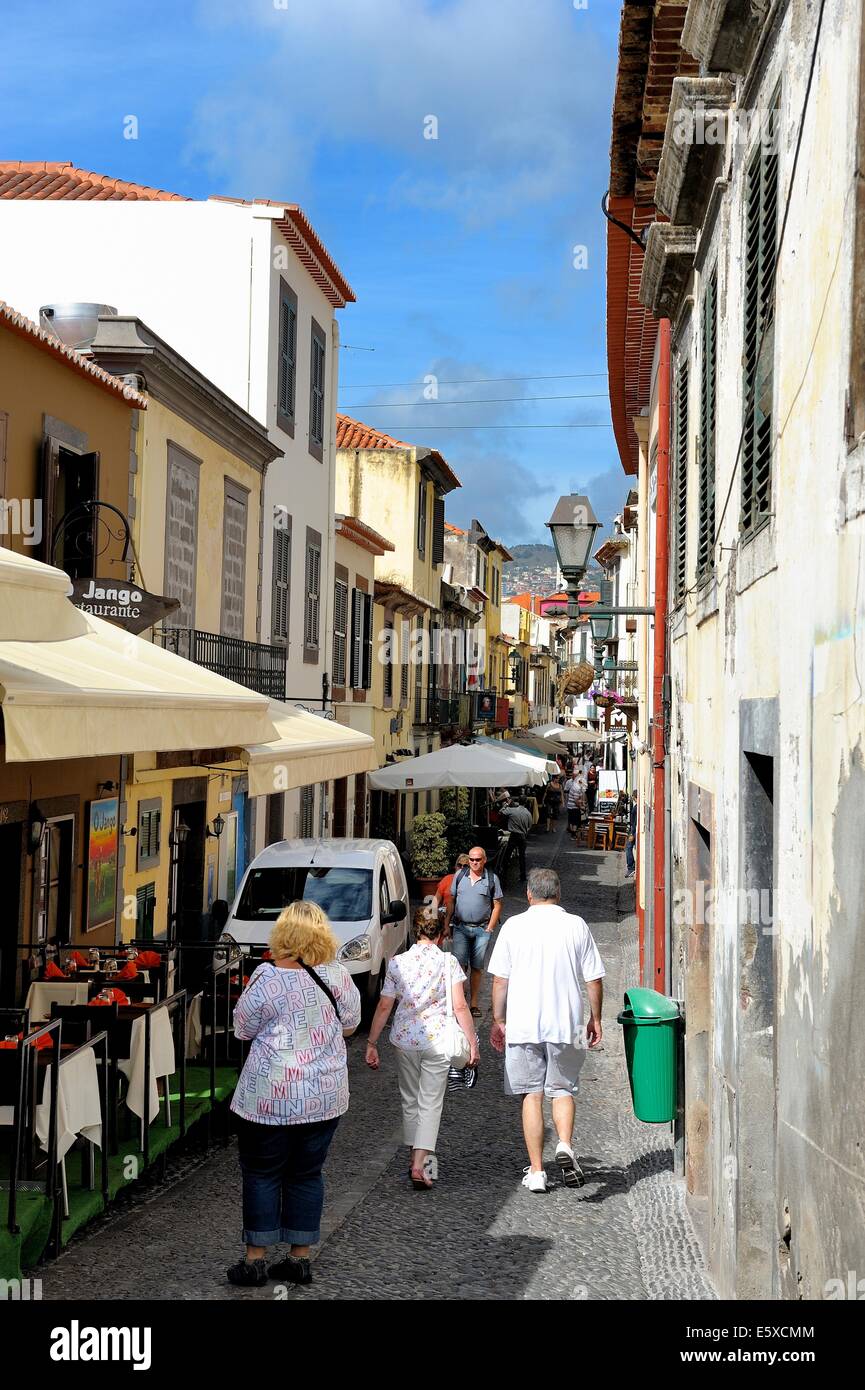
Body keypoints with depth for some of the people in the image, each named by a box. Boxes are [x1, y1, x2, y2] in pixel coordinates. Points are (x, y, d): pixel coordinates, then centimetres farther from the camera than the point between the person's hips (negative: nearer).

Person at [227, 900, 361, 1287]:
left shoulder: (267, 978, -15)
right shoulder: (338, 976, -4)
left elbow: (243, 1030, -4)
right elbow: (350, 1026, 10)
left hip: (270, 1095, -4)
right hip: (325, 1095, 4)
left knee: (262, 1173, 8)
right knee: (307, 1173, 13)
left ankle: (255, 1260, 13)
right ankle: (300, 1259, 19)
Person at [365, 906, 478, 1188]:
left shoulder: (397, 962, 0)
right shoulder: (448, 961, -7)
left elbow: (384, 1007, 1)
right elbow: (459, 1007, -10)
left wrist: (372, 1043, 7)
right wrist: (473, 1043, -3)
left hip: (404, 1040, 2)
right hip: (437, 1040, -2)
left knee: (409, 1100, 18)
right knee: (431, 1104, 3)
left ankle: (415, 1158, 27)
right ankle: (419, 1165, -7)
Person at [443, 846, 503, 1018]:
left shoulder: (492, 878, 1)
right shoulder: (460, 875, 6)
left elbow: (497, 905, 2)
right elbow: (451, 901, 12)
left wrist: (490, 928, -5)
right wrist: (447, 925, 7)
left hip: (482, 929, -1)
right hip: (461, 927, 1)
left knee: (477, 968, 6)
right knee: (459, 965, -8)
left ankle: (474, 1003, 14)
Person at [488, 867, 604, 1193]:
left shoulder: (513, 926, 0)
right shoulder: (576, 925, 0)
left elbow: (500, 980, 1)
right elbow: (594, 980, 2)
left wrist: (498, 1020, 12)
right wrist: (595, 1019, 14)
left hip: (523, 1024, 0)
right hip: (566, 1023, 0)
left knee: (532, 1095, 8)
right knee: (563, 1090, 14)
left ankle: (536, 1171, 9)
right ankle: (565, 1145, -11)